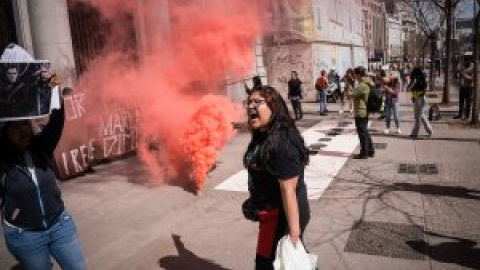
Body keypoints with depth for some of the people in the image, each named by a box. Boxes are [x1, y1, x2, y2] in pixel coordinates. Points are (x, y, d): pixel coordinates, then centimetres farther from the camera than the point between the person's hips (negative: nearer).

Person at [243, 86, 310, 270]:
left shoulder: (282, 143, -27)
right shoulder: (262, 136, 3)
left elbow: (288, 189, -28)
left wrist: (294, 232, -27)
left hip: (283, 215, -9)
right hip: (273, 211, 9)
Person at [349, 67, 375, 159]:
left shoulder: (362, 85, -21)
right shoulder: (369, 83, 11)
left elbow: (352, 95, -18)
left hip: (361, 112, -10)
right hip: (365, 111, 10)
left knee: (362, 132, -1)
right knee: (365, 132, 18)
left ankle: (364, 153, 7)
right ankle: (370, 151, 26)